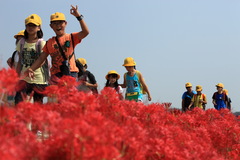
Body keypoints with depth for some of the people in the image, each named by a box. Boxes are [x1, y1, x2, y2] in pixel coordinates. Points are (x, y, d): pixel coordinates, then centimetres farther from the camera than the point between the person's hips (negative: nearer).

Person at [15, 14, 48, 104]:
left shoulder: (41, 43, -4)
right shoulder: (21, 42, 9)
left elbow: (44, 62, -5)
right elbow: (20, 62, 14)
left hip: (38, 80, -3)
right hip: (24, 79, 3)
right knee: (18, 103, -10)